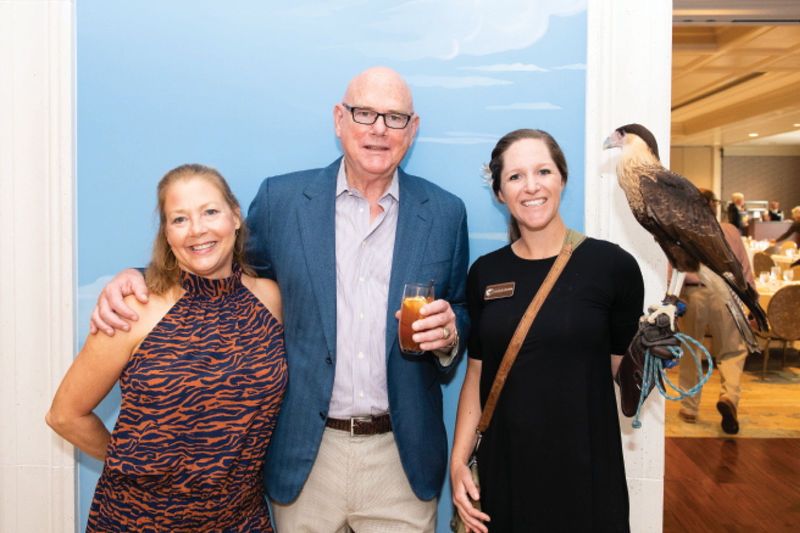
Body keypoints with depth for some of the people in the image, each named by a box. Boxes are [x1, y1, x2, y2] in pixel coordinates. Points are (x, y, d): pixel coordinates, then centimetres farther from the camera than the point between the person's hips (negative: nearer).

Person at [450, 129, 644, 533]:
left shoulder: (613, 265, -8)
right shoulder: (484, 273, 1)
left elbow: (618, 366, 2)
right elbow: (476, 374, 4)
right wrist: (458, 461, -2)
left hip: (586, 473, -2)